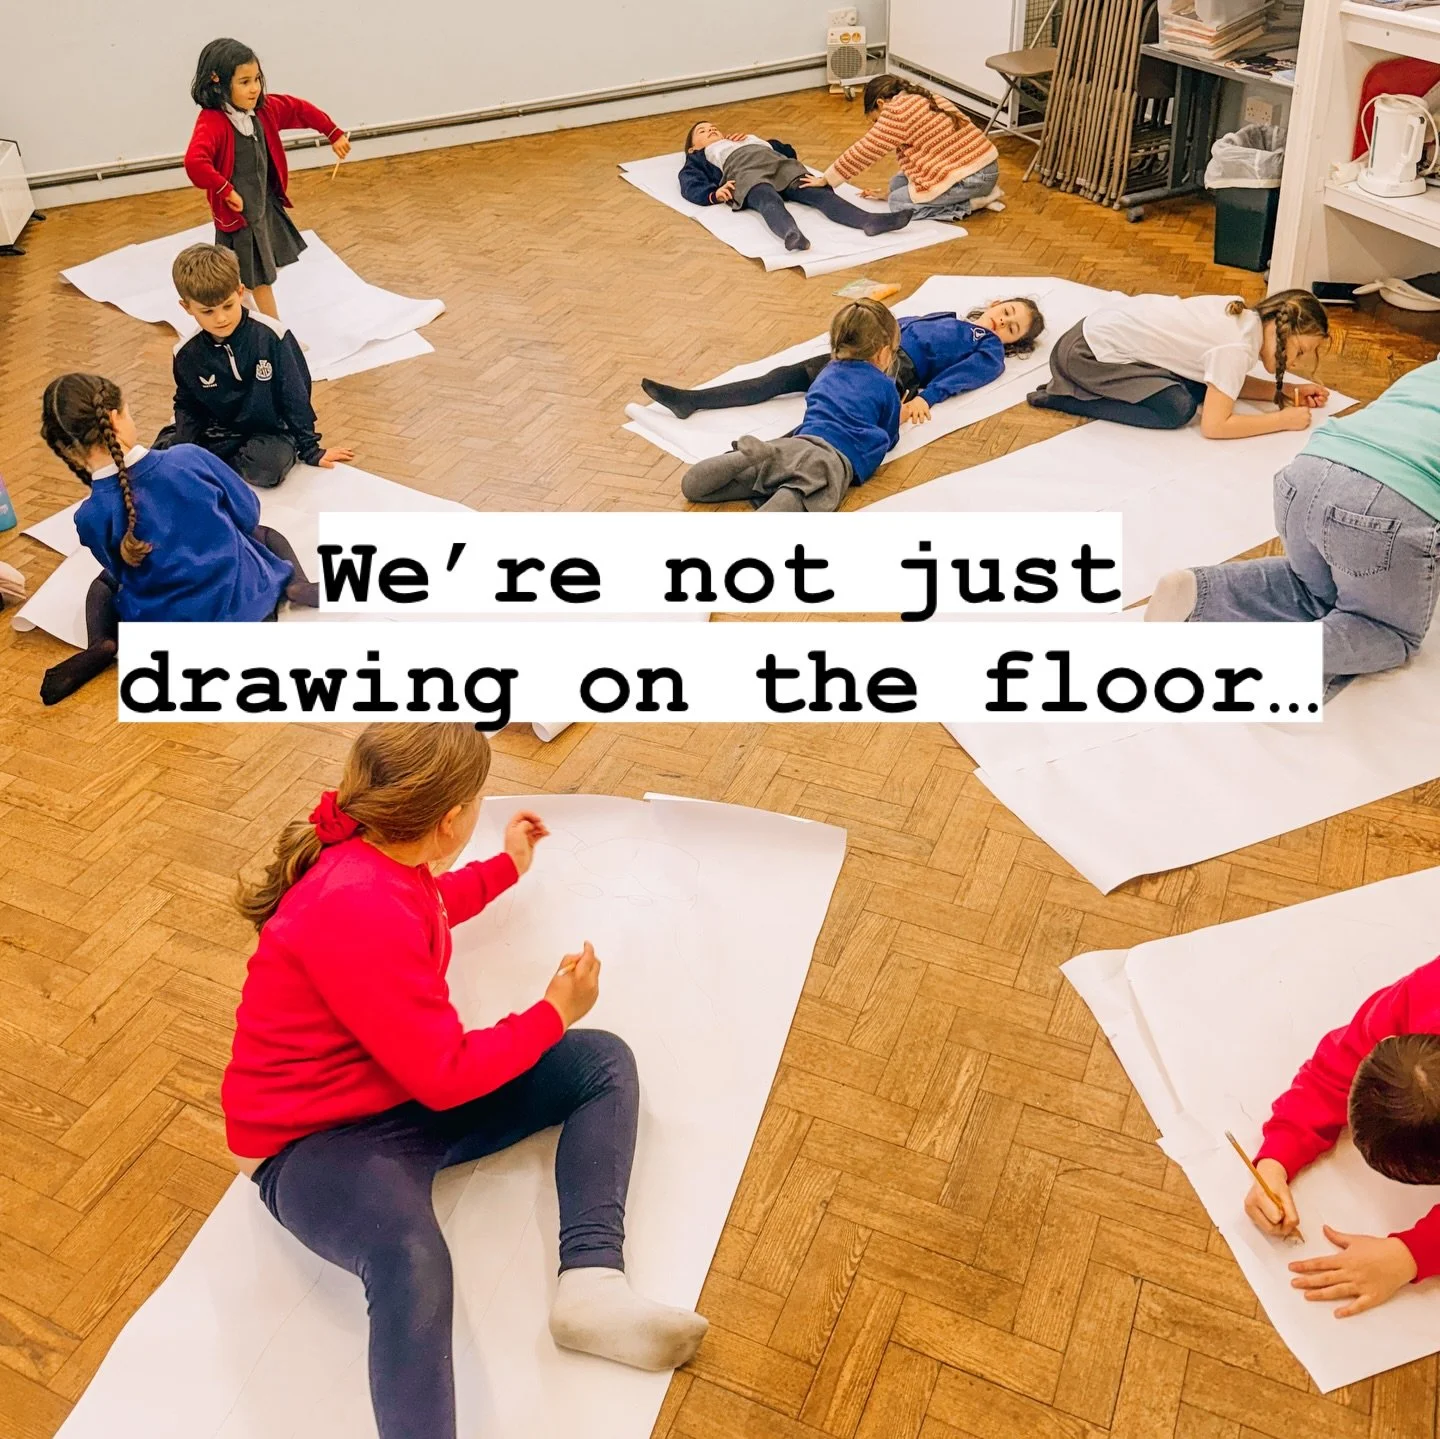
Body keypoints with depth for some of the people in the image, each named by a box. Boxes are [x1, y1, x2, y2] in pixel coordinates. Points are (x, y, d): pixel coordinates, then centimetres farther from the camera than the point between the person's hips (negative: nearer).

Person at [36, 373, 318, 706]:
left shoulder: (91, 517, -20)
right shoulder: (189, 459, -22)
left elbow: (123, 574, 0)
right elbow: (248, 515, -4)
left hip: (167, 635, 0)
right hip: (240, 604, 1)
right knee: (266, 535, 33)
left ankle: (101, 646, 1)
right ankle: (294, 584, 2)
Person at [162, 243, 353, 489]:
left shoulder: (271, 335, -17)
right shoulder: (187, 354, -6)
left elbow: (295, 397, -9)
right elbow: (187, 406, 9)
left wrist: (310, 449, -5)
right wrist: (182, 448, -9)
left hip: (270, 432, -3)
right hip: (217, 434, 3)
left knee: (269, 464, -36)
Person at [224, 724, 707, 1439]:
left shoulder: (376, 852, -4)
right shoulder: (358, 912, -32)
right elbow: (446, 1076, -24)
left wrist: (507, 866, 34)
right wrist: (553, 1012, -11)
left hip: (411, 1088, 10)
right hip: (317, 1141, -10)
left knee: (604, 1063, 1)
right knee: (413, 1263, -41)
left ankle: (591, 1281, -16)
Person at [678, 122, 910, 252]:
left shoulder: (749, 138, 48)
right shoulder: (698, 159, 33)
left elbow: (787, 150, 38)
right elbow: (691, 187, 9)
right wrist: (715, 194, -12)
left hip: (781, 164, 4)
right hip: (744, 172, -4)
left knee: (820, 192, -26)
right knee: (771, 203, -39)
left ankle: (869, 220, -53)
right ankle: (792, 235, -73)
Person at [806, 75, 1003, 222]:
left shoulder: (896, 111, -10)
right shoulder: (929, 101, 19)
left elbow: (863, 152, -6)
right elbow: (917, 152, 25)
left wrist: (825, 179, 4)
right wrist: (892, 191, 25)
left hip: (970, 178, -10)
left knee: (899, 202, -2)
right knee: (898, 184, 14)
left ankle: (974, 202, -4)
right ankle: (982, 192, 11)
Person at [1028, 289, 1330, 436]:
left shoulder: (1243, 314, 4)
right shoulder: (1238, 348, -21)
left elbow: (1228, 381, 16)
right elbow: (1213, 426, -22)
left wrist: (1287, 391, 6)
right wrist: (1284, 419, -14)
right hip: (1087, 353, -9)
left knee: (1202, 389, 4)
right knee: (1178, 409, -20)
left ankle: (1088, 387, 11)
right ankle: (1062, 397, -8)